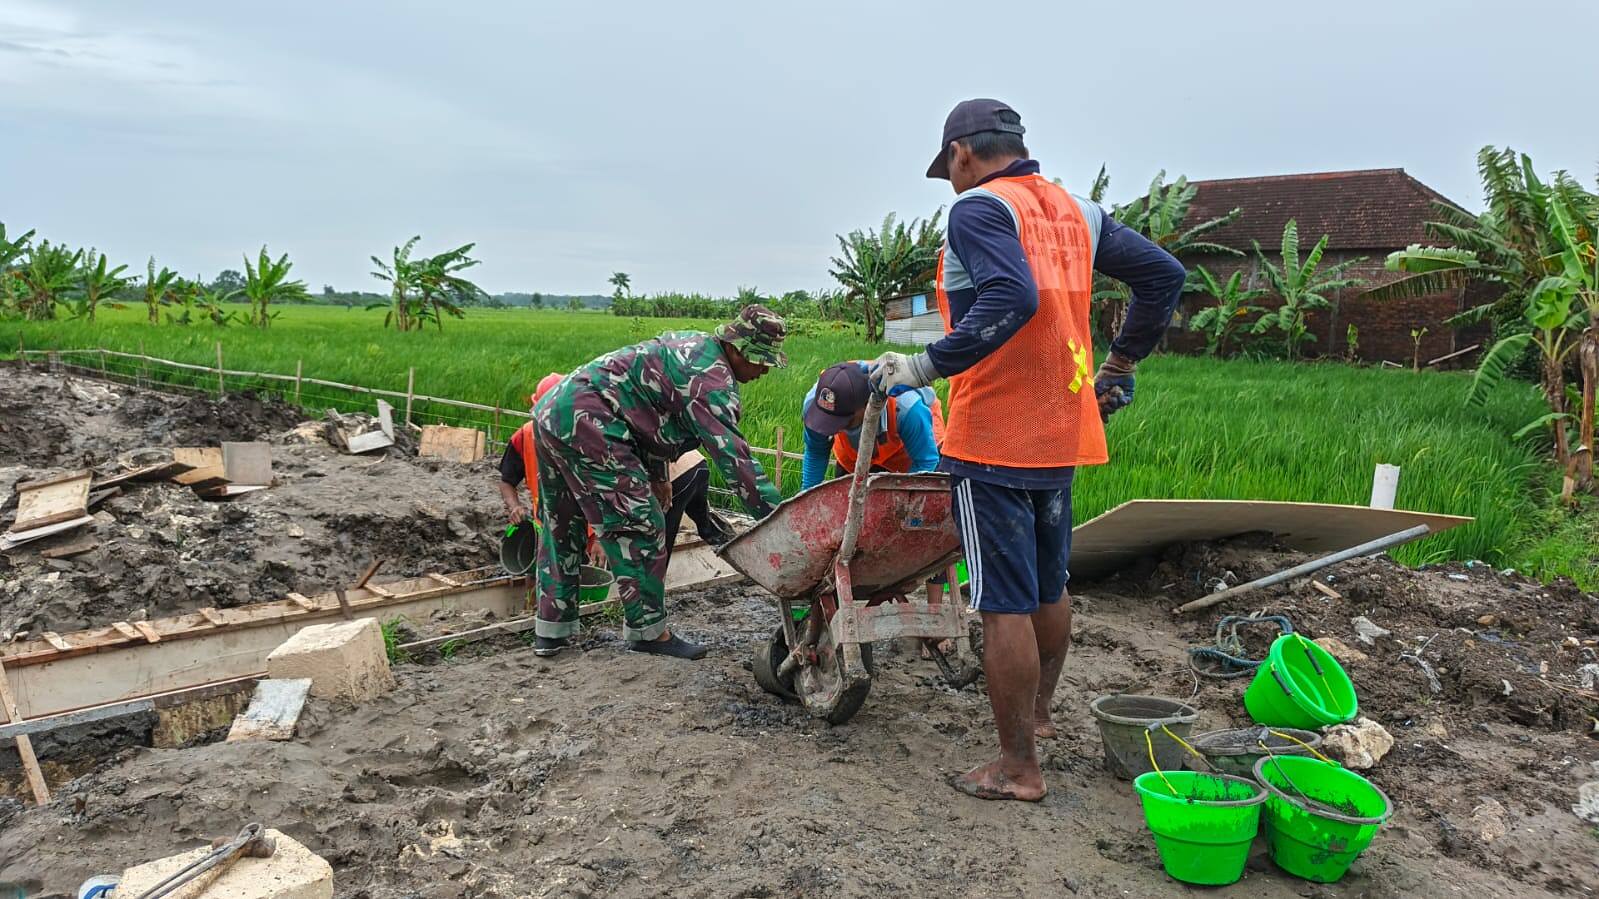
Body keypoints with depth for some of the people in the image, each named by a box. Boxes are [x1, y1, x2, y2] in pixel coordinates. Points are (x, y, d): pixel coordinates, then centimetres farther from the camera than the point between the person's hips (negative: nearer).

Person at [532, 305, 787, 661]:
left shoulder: (693, 344, 16)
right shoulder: (713, 379, -15)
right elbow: (732, 455, -21)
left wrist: (658, 475, 28)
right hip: (585, 420, -11)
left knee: (561, 526, 18)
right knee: (638, 525, -4)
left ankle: (550, 631, 29)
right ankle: (647, 631, 7)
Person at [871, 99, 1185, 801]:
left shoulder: (978, 208, -10)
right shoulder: (1076, 211, 13)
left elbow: (1012, 298, -28)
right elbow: (1164, 275, 14)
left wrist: (929, 365, -25)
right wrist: (1121, 362, 20)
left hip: (993, 439, -8)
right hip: (1063, 433, 8)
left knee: (1004, 604, -1)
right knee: (1050, 587, 21)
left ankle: (1018, 768, 8)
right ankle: (1038, 713, 40)